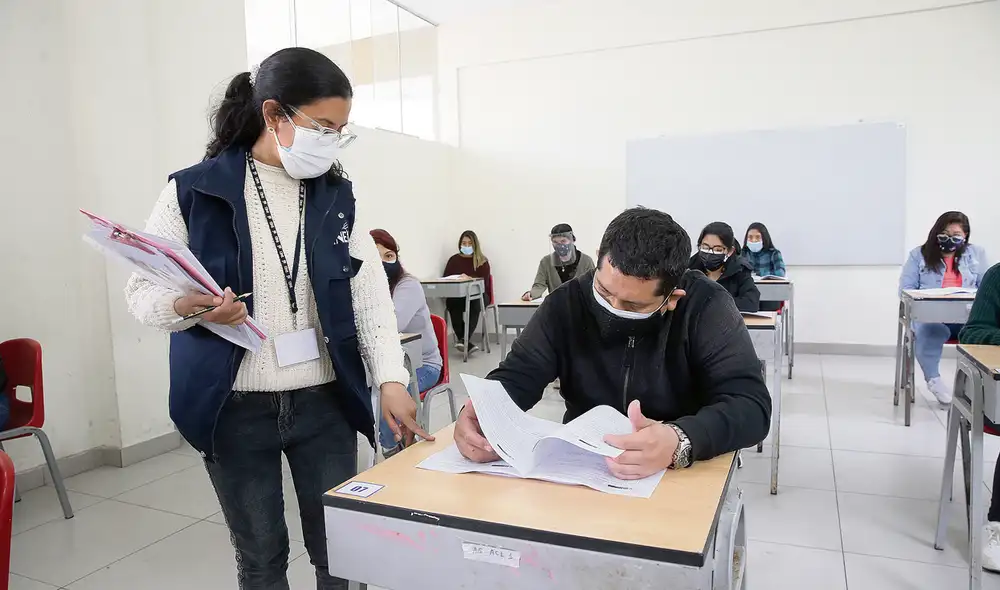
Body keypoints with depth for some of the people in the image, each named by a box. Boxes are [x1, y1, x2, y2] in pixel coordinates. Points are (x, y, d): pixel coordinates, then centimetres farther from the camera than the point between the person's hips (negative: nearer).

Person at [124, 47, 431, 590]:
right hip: (235, 408, -1)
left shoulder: (336, 196, 3)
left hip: (325, 402, 2)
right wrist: (186, 306, -23)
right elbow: (141, 292, -1)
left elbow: (371, 294, -1)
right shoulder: (194, 192, -5)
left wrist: (391, 378, -12)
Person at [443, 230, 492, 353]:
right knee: (452, 303, -33)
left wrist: (469, 278, -21)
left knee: (475, 304, -37)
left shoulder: (482, 261, 7)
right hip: (458, 295, 2)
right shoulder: (454, 260, 16)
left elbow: (484, 281, -5)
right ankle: (465, 341, -36)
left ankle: (462, 339, -41)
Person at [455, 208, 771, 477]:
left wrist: (679, 441, -37)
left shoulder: (706, 307, -14)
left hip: (682, 474, -1)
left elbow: (751, 403, -20)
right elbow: (516, 376, -4)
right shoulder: (567, 302, -6)